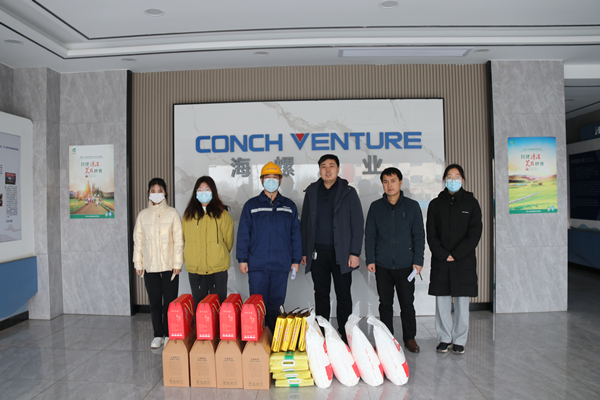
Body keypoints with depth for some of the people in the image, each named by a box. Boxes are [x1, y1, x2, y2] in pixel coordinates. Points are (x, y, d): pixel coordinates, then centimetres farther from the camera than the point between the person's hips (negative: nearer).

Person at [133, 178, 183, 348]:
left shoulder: (172, 213, 0)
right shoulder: (143, 215, 7)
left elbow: (178, 239, -1)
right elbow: (138, 240, 9)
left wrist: (178, 263, -6)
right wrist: (138, 263, 5)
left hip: (169, 266, -2)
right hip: (150, 266, 2)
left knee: (170, 302, 2)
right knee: (154, 302, 8)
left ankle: (169, 335, 15)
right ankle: (158, 335, 21)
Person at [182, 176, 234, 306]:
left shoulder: (221, 213, 0)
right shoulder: (189, 214, 8)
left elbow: (228, 240, 6)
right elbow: (184, 238, 13)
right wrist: (187, 258, 10)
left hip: (217, 267, -2)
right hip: (194, 267, 2)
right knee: (198, 304, 10)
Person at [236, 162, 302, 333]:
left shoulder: (289, 206, 10)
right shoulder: (251, 205, 6)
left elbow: (295, 234, 10)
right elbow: (243, 233, 4)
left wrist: (296, 260, 6)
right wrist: (242, 259, -2)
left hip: (281, 266, 1)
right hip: (257, 265, -1)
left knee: (276, 305, 9)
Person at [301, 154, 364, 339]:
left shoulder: (348, 192, 1)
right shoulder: (311, 192, 10)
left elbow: (358, 224, -1)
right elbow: (305, 223, 12)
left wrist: (355, 252, -8)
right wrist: (304, 251, 7)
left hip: (341, 253, -2)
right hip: (317, 253, 3)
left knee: (343, 295, 4)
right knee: (321, 294, 10)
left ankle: (345, 336, 15)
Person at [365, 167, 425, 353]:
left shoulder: (412, 206, 3)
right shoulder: (376, 207, 5)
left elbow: (419, 235, 4)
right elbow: (370, 235, 6)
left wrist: (418, 260, -3)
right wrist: (370, 259, -1)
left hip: (405, 265, -1)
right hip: (382, 265, 1)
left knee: (407, 303, 6)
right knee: (385, 304, 10)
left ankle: (410, 338, 24)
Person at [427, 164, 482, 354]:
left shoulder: (471, 203, 5)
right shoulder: (436, 204, 7)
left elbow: (474, 233, -1)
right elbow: (431, 234, 3)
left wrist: (456, 254, -10)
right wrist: (443, 255, -9)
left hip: (464, 261, -1)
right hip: (440, 262, 1)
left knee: (462, 303, 4)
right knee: (442, 303, 4)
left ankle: (459, 341, 16)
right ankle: (445, 339, 17)